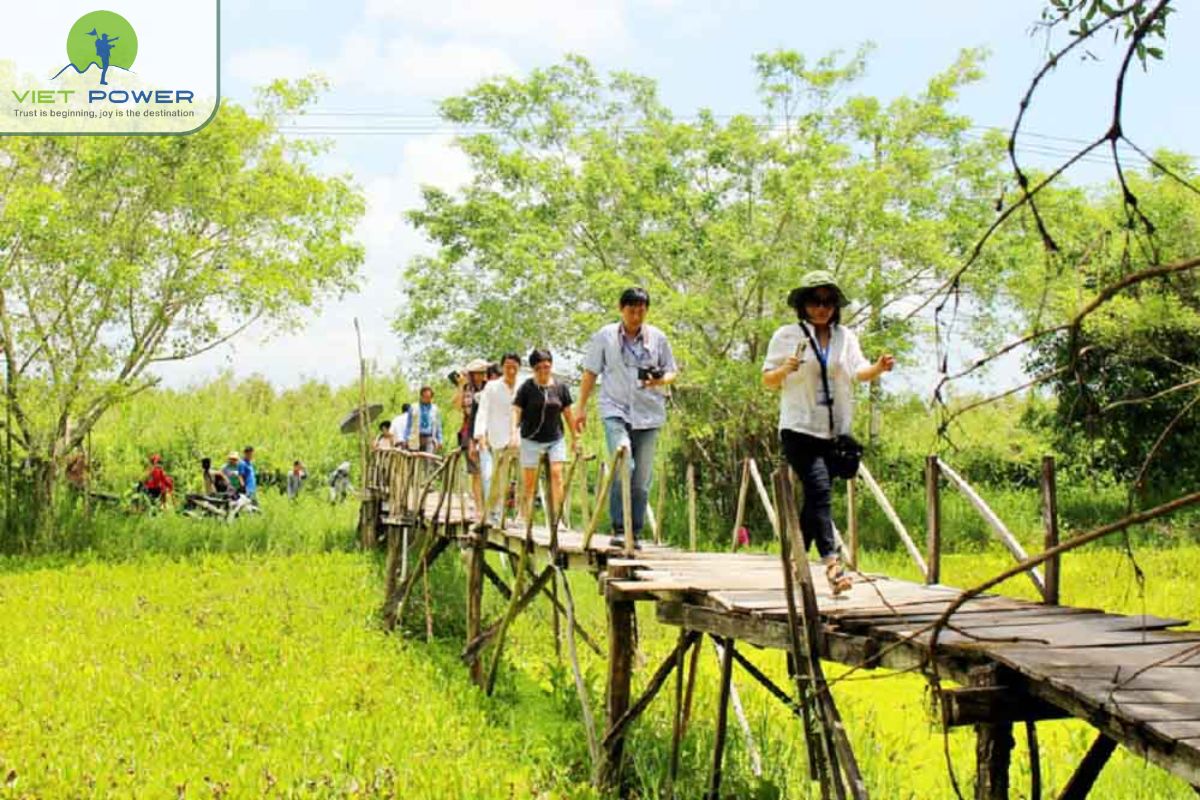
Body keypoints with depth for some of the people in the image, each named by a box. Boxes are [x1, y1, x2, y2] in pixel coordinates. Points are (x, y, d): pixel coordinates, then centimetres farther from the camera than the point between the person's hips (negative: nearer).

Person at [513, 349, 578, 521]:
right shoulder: (527, 388, -5)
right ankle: (526, 520, 13)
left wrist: (575, 437, 13)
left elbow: (568, 413, 9)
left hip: (555, 439, 1)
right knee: (529, 481, 3)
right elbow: (516, 411, -8)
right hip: (531, 440, -1)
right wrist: (513, 434, -22)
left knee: (557, 473, -14)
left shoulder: (560, 387, 1)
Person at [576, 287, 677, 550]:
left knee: (642, 477, 3)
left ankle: (634, 533, 13)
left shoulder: (658, 338, 7)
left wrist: (660, 381, -10)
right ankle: (619, 528, -14)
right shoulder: (605, 336, 4)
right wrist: (582, 407, 7)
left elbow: (671, 372, 13)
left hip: (648, 413, 2)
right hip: (616, 410, -2)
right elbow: (590, 373, 10)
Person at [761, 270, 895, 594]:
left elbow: (858, 372, 5)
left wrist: (878, 368, -16)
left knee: (814, 498, 9)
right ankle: (832, 564, -29)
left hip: (835, 431, 5)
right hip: (800, 428, -5)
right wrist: (784, 370, -18)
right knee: (820, 489, -20)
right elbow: (767, 381, 3)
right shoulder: (787, 336, 1)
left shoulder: (846, 337, 13)